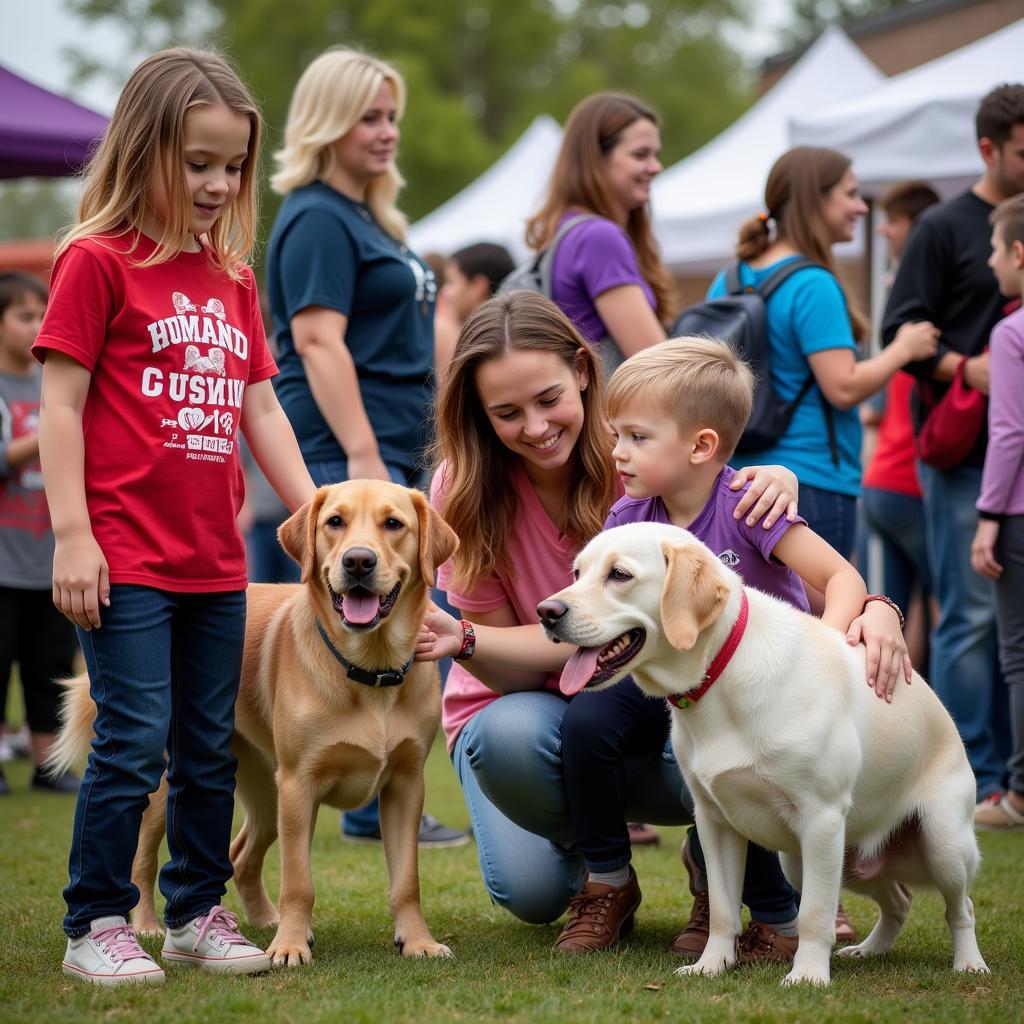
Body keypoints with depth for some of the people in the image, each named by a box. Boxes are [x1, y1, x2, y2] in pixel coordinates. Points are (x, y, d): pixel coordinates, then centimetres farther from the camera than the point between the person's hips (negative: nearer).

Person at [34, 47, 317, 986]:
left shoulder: (234, 279, 13)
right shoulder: (97, 262, -6)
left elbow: (261, 410, 16)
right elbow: (60, 403, -9)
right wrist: (72, 533, -14)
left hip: (216, 559, 7)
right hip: (126, 556, -7)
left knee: (212, 749, 12)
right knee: (135, 742, -7)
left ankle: (198, 912, 24)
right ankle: (96, 925, 6)